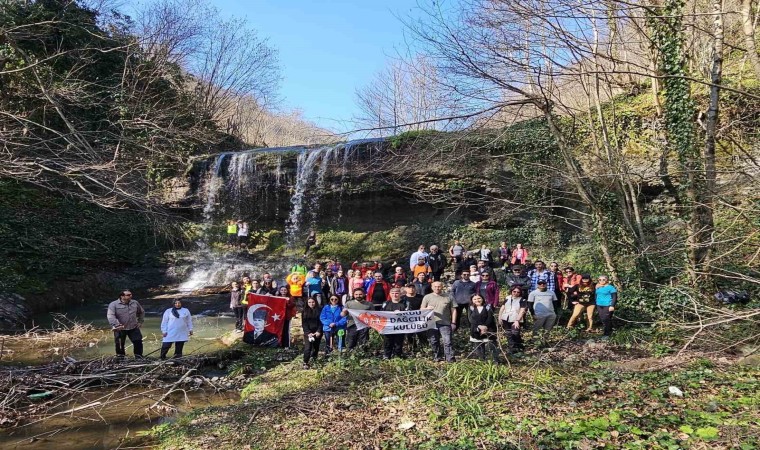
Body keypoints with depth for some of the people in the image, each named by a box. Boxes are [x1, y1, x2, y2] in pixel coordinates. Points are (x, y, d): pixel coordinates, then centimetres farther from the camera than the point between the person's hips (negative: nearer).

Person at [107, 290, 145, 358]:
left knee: (138, 342, 3)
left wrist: (140, 321, 12)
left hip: (134, 328, 3)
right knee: (120, 344, 5)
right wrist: (116, 324, -36)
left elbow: (141, 312, 21)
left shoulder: (135, 303, 4)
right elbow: (110, 316, -24)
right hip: (120, 329, -3)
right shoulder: (113, 304, -10)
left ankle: (139, 357, 18)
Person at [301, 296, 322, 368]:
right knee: (307, 347, -12)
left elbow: (321, 321, -1)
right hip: (308, 332, -1)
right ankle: (305, 363, -10)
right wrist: (308, 333, -11)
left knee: (316, 346, 9)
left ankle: (314, 359, 28)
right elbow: (304, 323, -1)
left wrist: (319, 331, -11)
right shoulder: (305, 311, 3)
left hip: (317, 332, 1)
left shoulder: (319, 310, 0)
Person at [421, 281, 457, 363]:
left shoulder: (448, 297, 7)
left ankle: (450, 358, -4)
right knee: (434, 342, 8)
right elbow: (421, 309, 9)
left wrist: (453, 323, 3)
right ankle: (436, 357, 22)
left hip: (445, 323, -1)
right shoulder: (427, 297, 8)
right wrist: (427, 308, -14)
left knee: (447, 341, -9)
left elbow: (453, 310, 10)